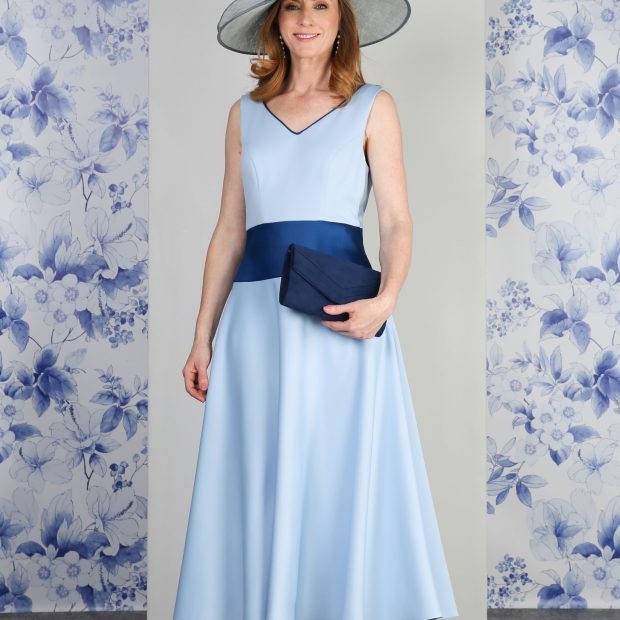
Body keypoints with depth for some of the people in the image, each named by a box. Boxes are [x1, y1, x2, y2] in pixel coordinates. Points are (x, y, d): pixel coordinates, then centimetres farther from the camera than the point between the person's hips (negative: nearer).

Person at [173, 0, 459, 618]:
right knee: (257, 490, 4)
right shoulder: (245, 113, 15)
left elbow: (396, 222, 0)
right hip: (257, 313, 3)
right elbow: (229, 232, 13)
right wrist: (202, 336, 8)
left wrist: (386, 299, -18)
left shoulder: (372, 106, 7)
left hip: (340, 311, -2)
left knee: (347, 482, -3)